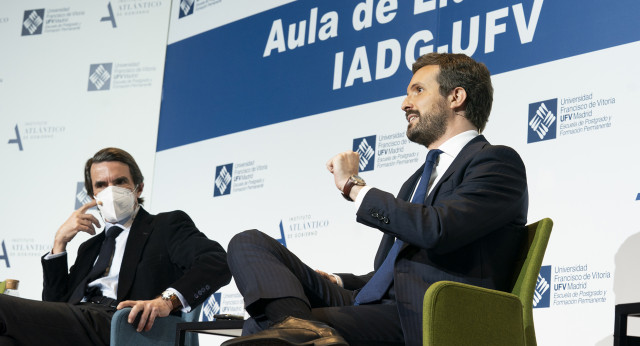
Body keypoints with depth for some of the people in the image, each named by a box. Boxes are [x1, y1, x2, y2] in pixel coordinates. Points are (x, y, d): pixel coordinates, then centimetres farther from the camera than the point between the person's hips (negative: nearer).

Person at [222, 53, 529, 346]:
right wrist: (336, 281, 9)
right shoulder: (420, 179, 32)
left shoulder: (497, 163, 1)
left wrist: (353, 186, -6)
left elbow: (436, 231, -18)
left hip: (419, 320, -10)